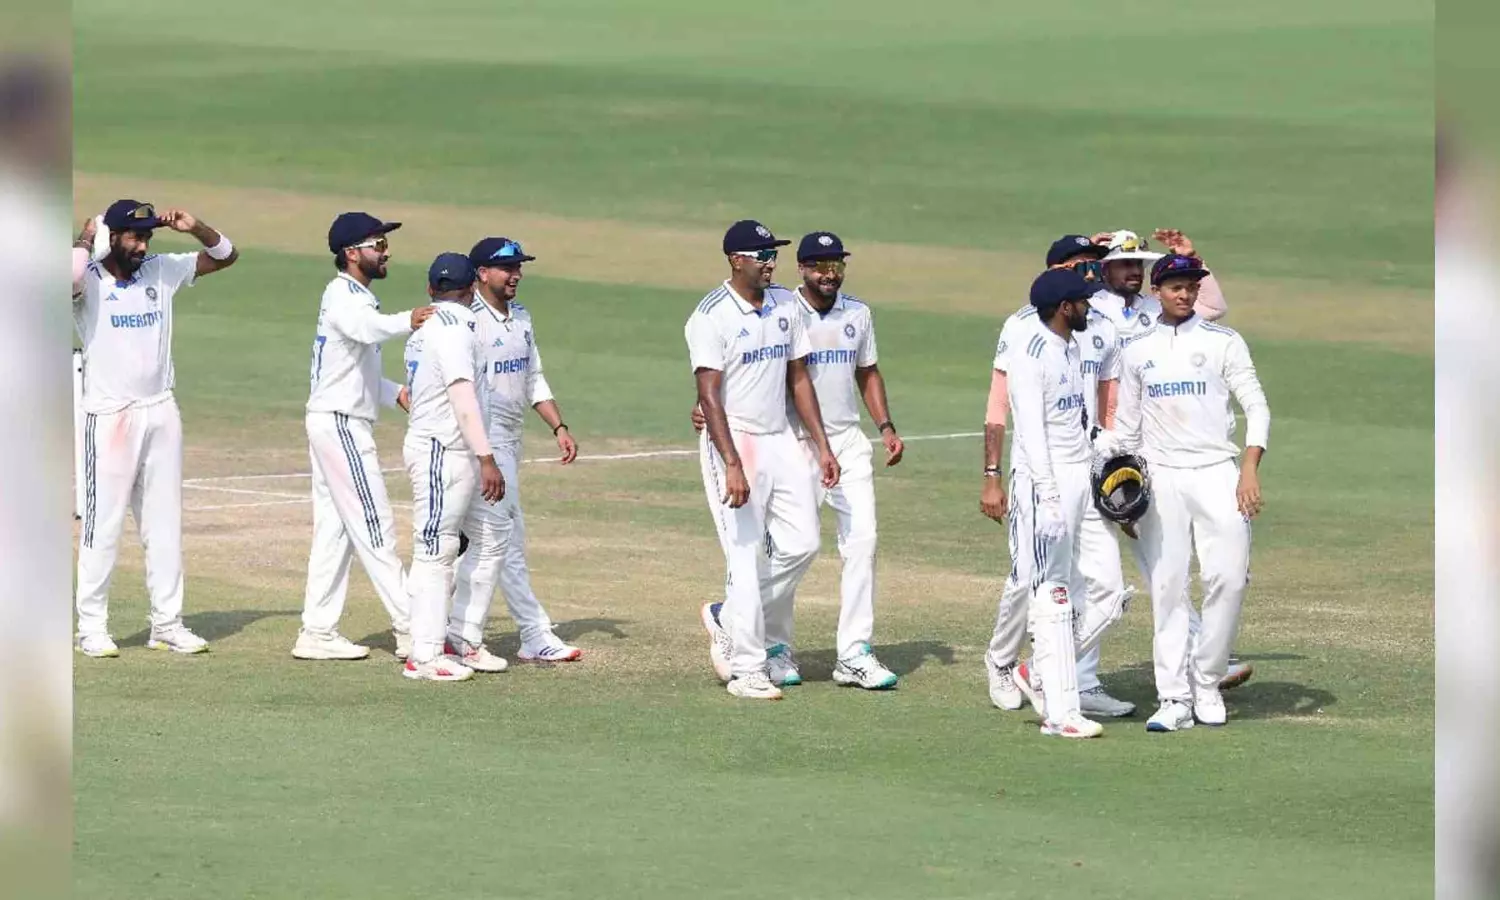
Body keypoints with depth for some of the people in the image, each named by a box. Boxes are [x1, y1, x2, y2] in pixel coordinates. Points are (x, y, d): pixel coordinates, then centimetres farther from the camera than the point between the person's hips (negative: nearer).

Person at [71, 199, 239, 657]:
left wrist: (194, 228, -7)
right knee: (103, 525, -3)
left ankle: (167, 623, 17)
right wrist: (86, 238, -17)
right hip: (110, 417, -5)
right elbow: (66, 279, -33)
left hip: (161, 413, 5)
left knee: (165, 524, 10)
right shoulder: (89, 281, -9)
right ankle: (92, 627, 5)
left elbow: (225, 256, 11)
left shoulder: (162, 271, 6)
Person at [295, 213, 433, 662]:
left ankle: (317, 633, 13)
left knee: (335, 530, 11)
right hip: (340, 424, -10)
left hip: (340, 424, 10)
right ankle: (412, 632, -9)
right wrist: (405, 322, -53)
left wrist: (397, 392, 5)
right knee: (375, 528, -9)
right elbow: (365, 329, -38)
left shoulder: (357, 298, 18)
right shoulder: (342, 295, -14)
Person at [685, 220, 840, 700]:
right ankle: (747, 670, 1)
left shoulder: (786, 306, 8)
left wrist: (822, 445, 9)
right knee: (746, 555, -5)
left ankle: (732, 618, 24)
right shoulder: (712, 316, -13)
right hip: (735, 442, -7)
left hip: (781, 440, 7)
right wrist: (732, 466, -25)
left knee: (801, 544, 5)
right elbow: (709, 395, -18)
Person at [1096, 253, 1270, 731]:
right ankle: (1175, 698, -2)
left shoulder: (1222, 342, 5)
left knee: (1228, 578, -10)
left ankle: (1207, 683, 5)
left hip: (1216, 474, -1)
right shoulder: (1136, 350, 11)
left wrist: (1249, 468, -12)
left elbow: (1256, 407, 1)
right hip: (1160, 477, 1)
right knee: (1167, 585, -3)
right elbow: (1126, 428, 16)